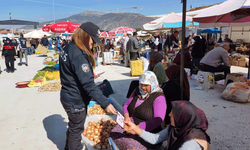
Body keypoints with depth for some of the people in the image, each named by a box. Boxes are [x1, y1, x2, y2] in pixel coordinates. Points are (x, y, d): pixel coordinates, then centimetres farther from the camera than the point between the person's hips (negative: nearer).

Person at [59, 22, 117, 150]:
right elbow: (88, 84, -31)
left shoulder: (67, 49, 3)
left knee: (73, 127, 28)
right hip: (76, 102, -10)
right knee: (76, 129, 11)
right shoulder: (79, 55, -27)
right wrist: (105, 103, -30)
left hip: (67, 97, 10)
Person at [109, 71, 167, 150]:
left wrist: (138, 127, -28)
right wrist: (126, 116, -6)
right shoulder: (138, 91, 9)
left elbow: (158, 120, -22)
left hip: (148, 131, -6)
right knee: (113, 134, -18)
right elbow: (126, 105, 16)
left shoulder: (158, 97, -12)